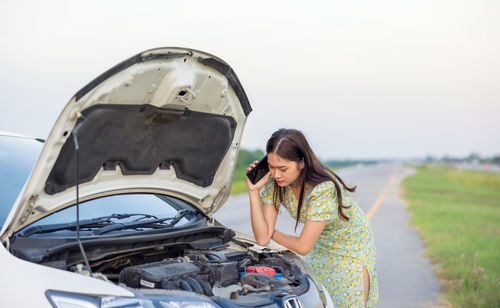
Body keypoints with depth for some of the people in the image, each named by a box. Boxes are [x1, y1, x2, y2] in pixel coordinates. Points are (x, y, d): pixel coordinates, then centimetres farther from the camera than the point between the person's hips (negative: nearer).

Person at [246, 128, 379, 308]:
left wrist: (274, 234, -13)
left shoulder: (324, 189, -37)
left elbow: (302, 247, -30)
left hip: (351, 248, -5)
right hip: (321, 249, 5)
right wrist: (253, 191, -30)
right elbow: (263, 238, -23)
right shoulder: (273, 184, -19)